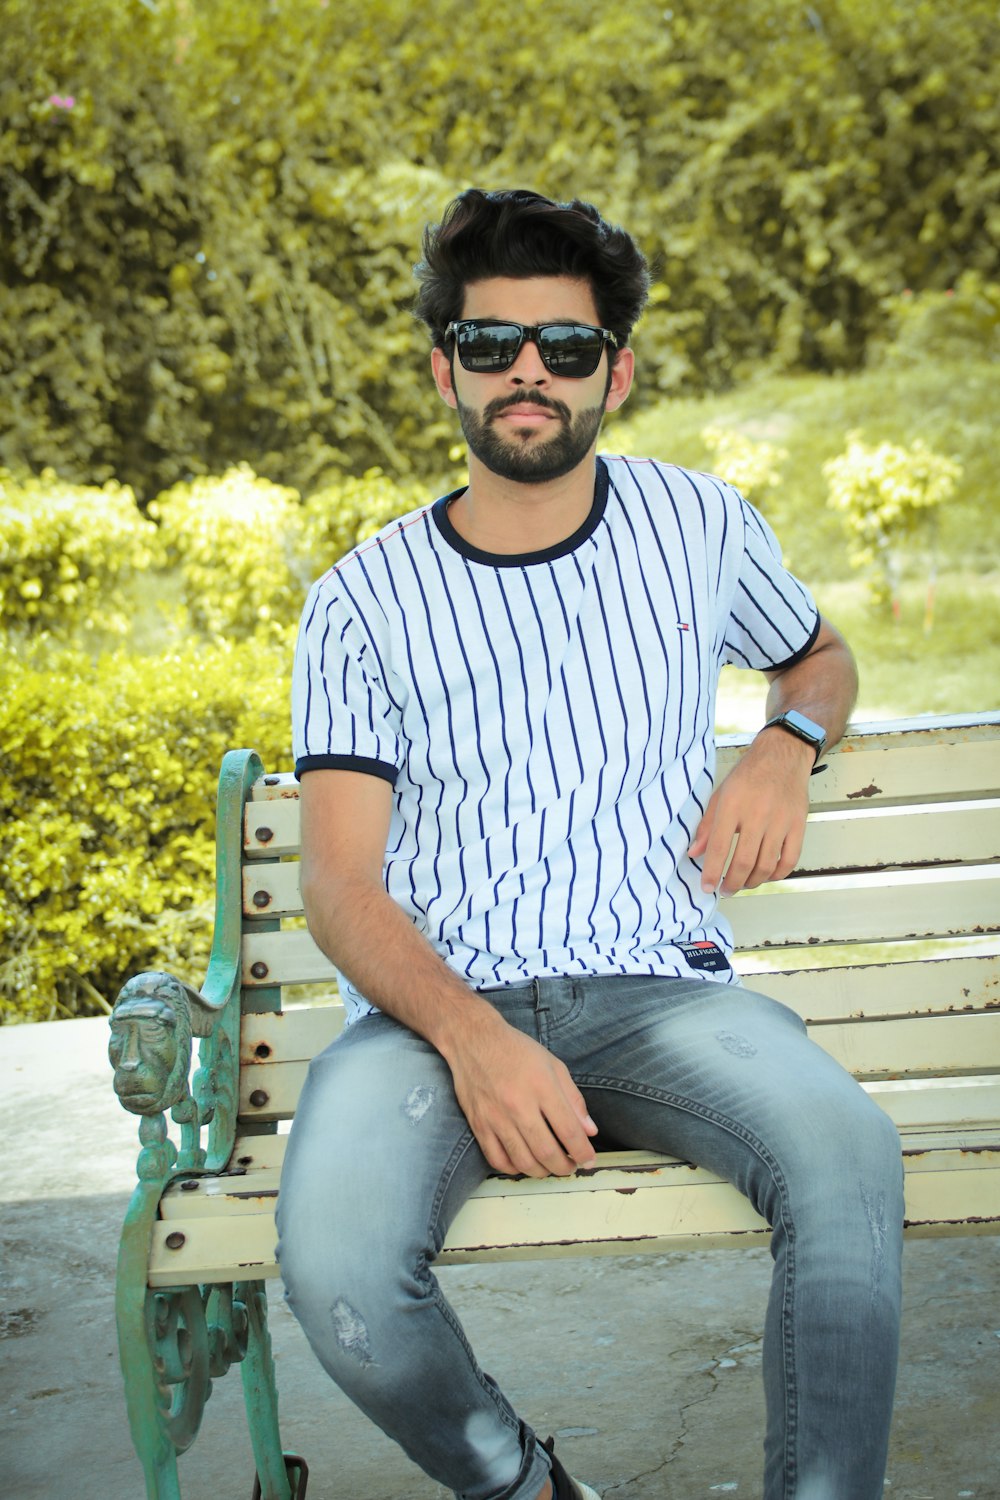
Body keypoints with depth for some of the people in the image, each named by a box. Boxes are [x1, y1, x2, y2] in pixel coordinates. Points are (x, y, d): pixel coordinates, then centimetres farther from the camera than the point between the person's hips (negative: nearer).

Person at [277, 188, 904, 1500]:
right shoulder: (365, 601, 5)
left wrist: (786, 748, 8)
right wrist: (472, 1037, -20)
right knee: (335, 1259, -31)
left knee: (848, 1155, -33)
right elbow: (339, 882, -1)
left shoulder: (699, 527, 12)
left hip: (656, 986, 1)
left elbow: (823, 655, 33)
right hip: (435, 1003, 0)